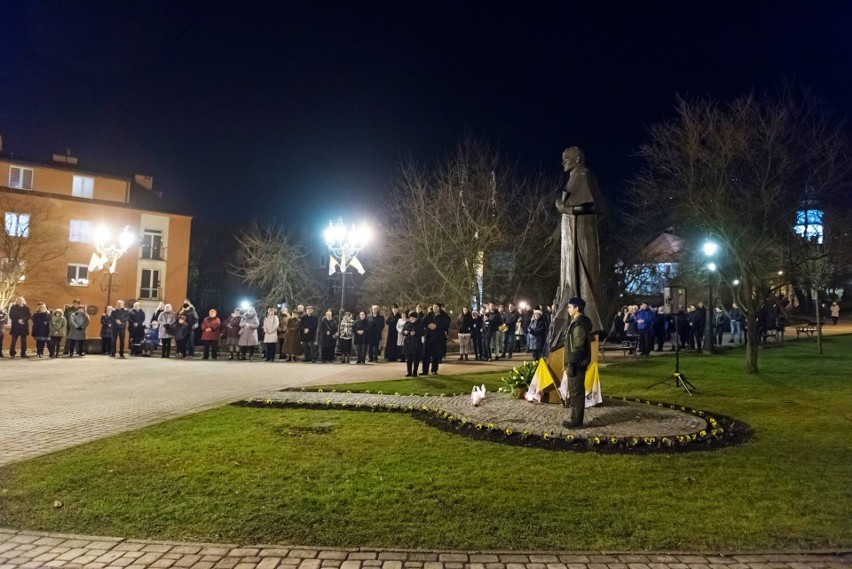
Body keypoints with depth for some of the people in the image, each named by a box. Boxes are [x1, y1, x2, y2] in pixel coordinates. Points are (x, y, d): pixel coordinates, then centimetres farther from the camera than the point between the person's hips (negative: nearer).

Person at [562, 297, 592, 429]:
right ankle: (576, 419, 21)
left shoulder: (579, 324, -19)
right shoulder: (577, 322, 14)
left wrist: (572, 364, -21)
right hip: (576, 362, 10)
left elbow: (578, 347, -22)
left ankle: (576, 420, 1)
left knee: (575, 392, -5)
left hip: (577, 363, -10)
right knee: (576, 391, 14)